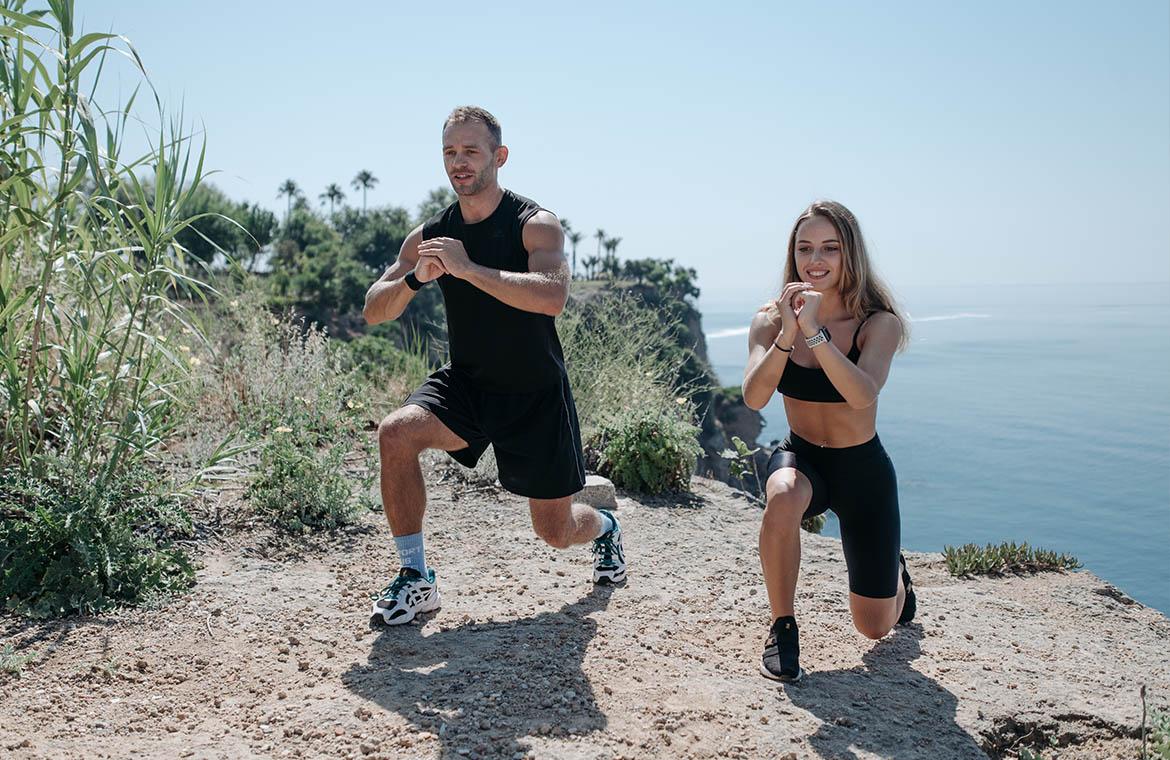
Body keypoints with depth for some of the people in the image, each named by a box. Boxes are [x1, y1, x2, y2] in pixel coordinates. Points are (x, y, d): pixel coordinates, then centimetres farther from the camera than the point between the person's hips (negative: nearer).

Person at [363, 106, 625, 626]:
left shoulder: (536, 225, -14)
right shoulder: (429, 236, -1)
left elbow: (551, 297, -34)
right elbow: (374, 311, -4)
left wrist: (467, 268, -38)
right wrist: (415, 279, -24)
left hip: (536, 395, -3)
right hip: (465, 384, 3)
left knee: (555, 531, 5)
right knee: (396, 434, -27)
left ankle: (604, 528, 45)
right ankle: (415, 579, -10)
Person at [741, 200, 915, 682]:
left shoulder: (879, 323, -16)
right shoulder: (771, 320, -11)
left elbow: (863, 395, -34)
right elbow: (753, 398, -25)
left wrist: (814, 330, -41)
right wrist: (786, 335, -38)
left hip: (863, 469, 0)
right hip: (800, 458, 1)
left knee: (875, 626, 8)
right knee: (783, 501, -39)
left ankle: (895, 574, 46)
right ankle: (782, 627, -16)